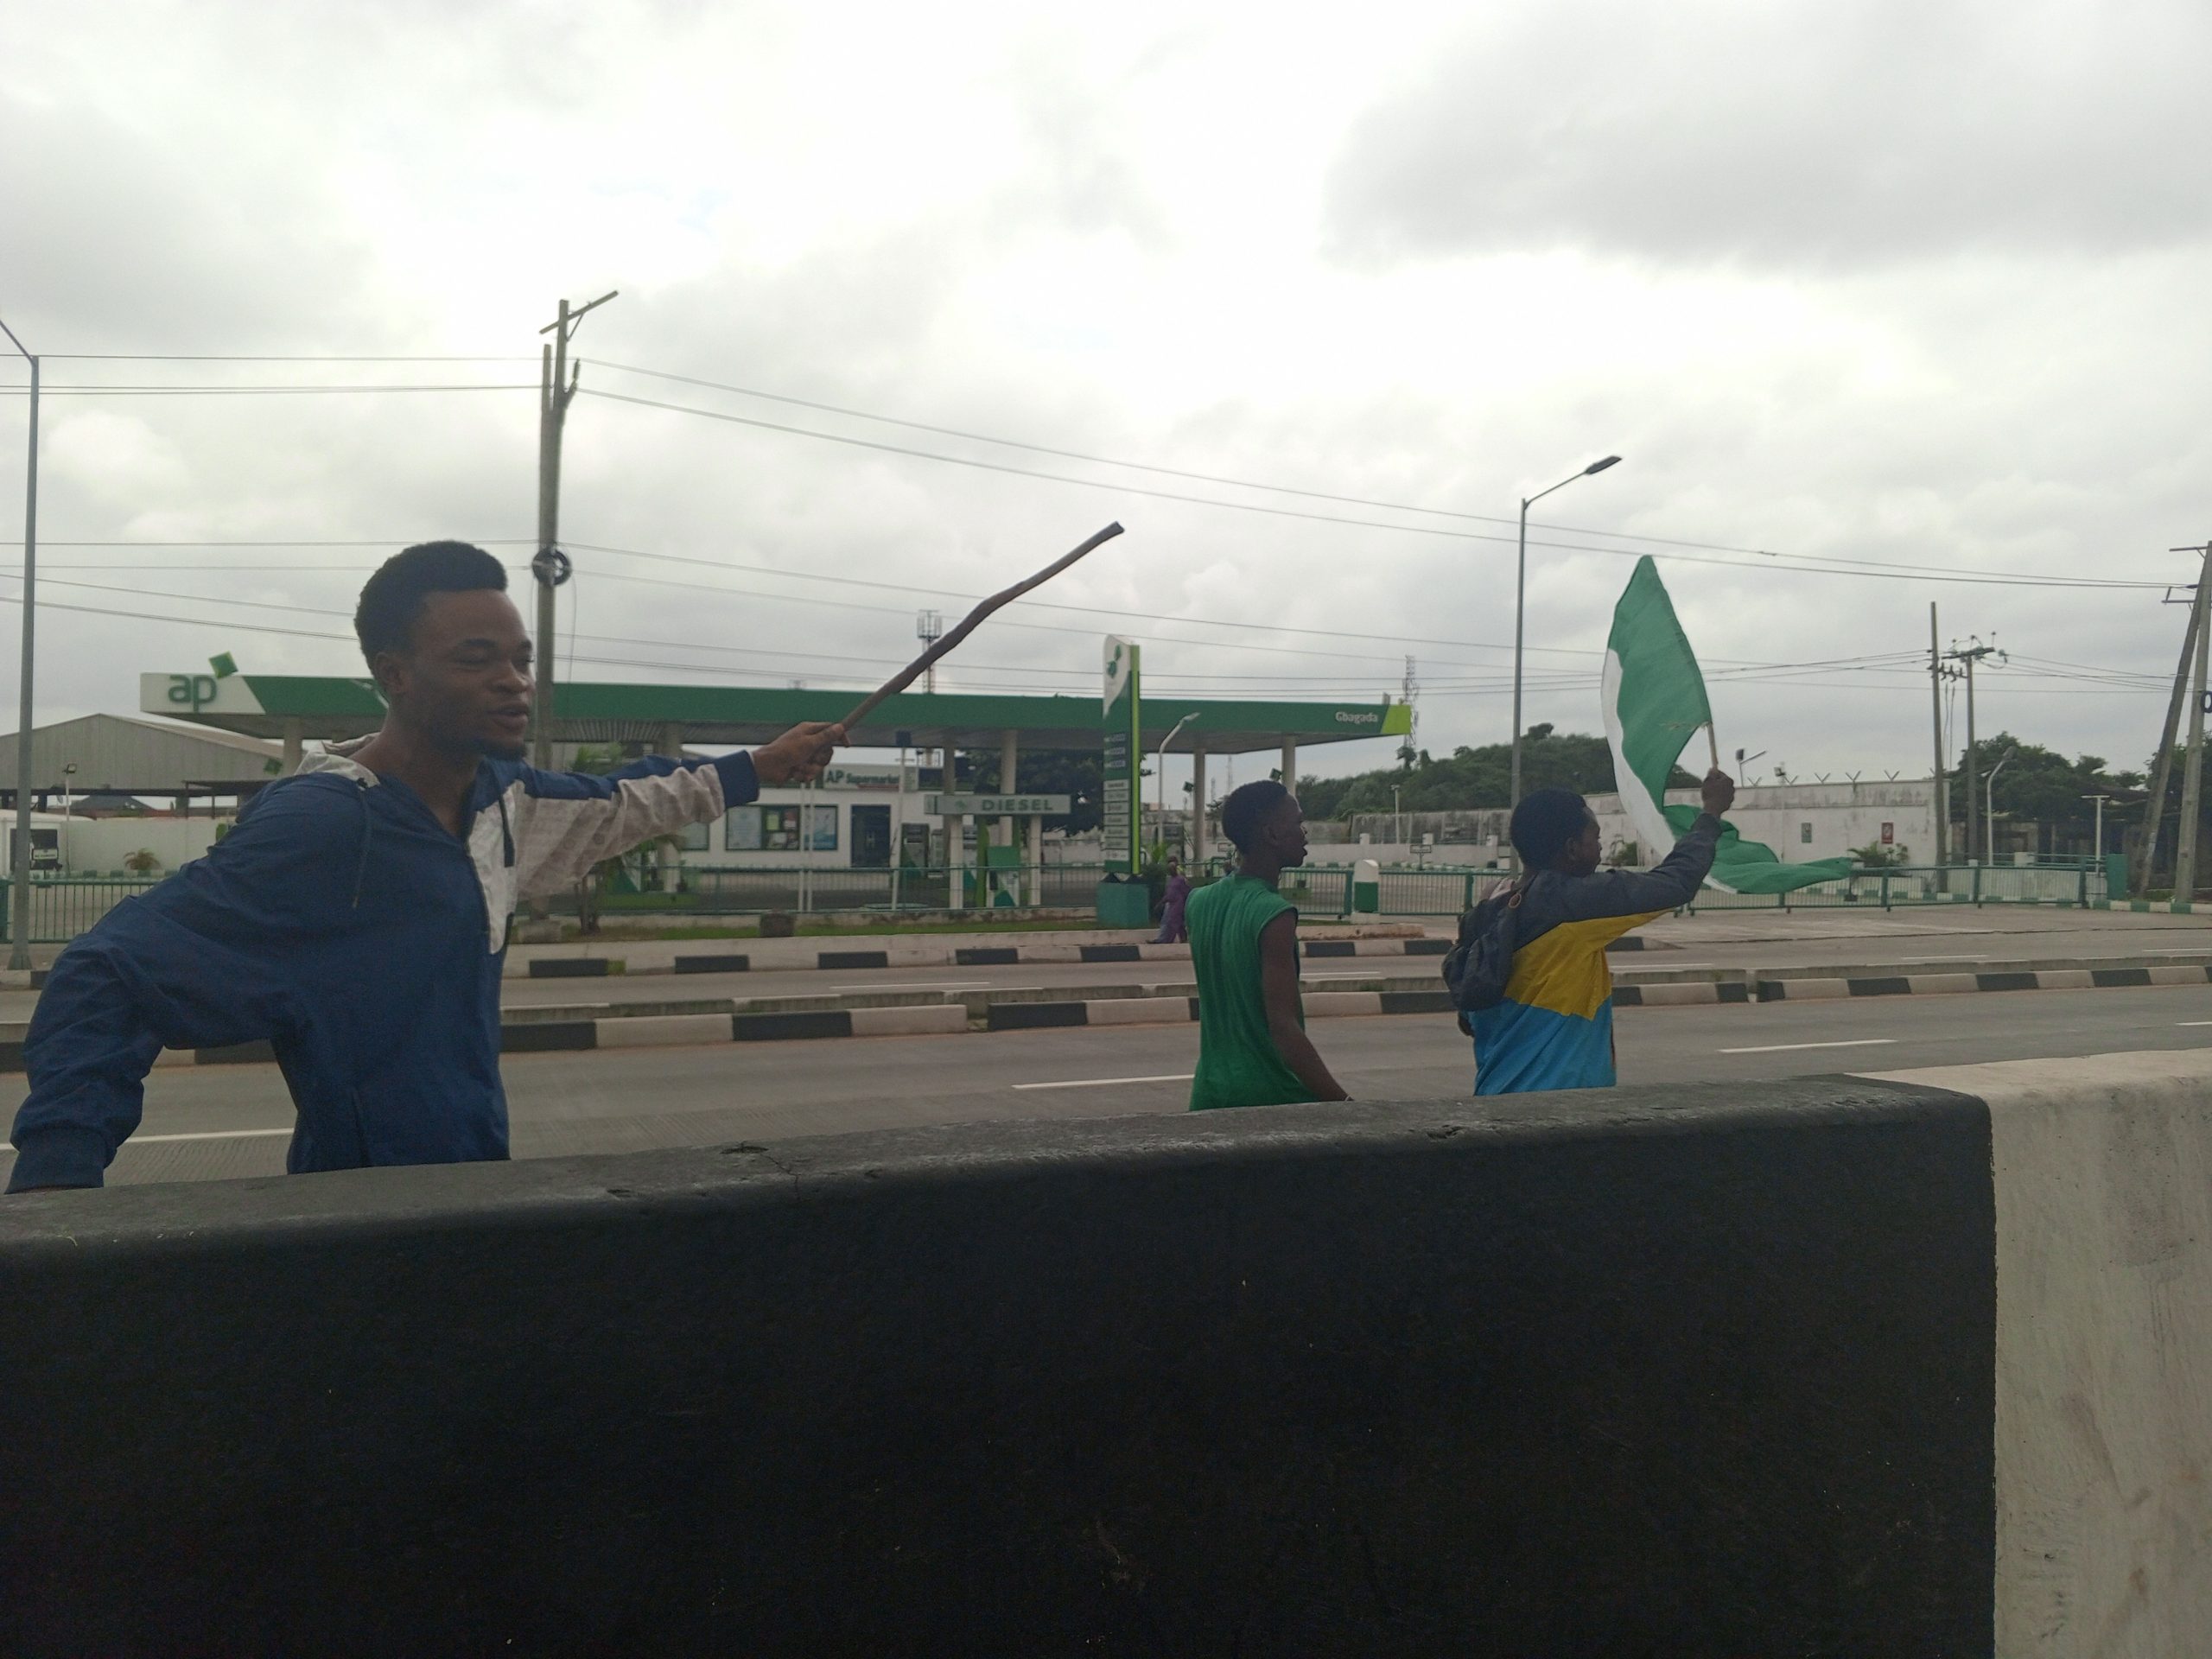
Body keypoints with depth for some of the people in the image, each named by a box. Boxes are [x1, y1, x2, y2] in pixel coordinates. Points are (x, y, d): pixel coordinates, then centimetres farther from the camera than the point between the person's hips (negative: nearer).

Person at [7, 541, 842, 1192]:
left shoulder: (497, 795, 0)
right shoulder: (321, 822, -23)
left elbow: (609, 802, 21)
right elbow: (110, 976, -23)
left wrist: (755, 769, 26)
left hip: (474, 1196, 8)